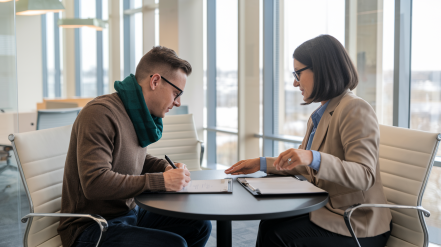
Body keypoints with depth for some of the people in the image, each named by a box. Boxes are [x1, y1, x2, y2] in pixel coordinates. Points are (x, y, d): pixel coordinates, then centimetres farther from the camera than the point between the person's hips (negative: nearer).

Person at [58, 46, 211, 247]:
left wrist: (167, 167, 4)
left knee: (200, 226, 5)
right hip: (91, 229, -9)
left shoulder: (139, 115, 7)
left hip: (129, 214, 9)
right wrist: (162, 180, -27)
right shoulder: (100, 113, -22)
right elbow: (95, 183, -31)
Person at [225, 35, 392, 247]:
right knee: (268, 225, -10)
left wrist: (314, 158, -38)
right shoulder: (320, 114, 13)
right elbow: (301, 165, 22)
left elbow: (364, 176, -26)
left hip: (357, 227, -8)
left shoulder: (355, 110, -16)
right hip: (327, 211, 8)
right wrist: (261, 164, 12)